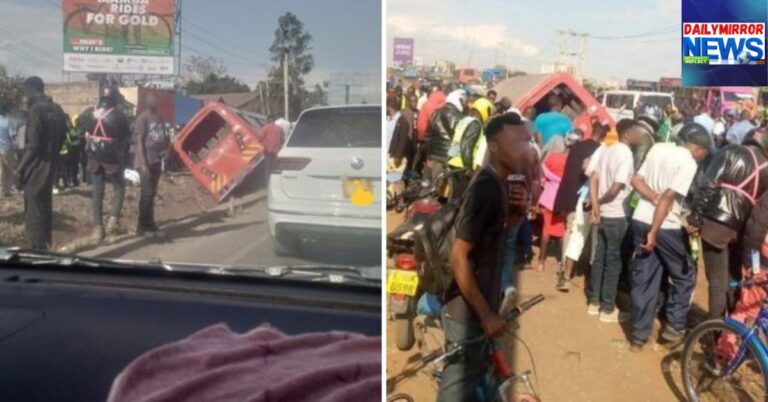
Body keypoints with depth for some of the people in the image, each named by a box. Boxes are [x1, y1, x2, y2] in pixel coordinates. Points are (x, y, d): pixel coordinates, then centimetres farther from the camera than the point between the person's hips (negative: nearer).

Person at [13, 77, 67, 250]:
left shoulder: (37, 110, -16)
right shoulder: (57, 109, 9)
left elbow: (32, 146, -20)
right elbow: (60, 138, 14)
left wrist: (19, 168, -13)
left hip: (36, 169, -8)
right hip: (50, 166, 8)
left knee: (33, 212, -3)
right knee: (45, 208, 17)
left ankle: (37, 250, -1)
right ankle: (44, 246, 26)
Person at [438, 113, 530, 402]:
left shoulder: (495, 185, 7)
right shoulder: (485, 189, -22)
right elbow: (458, 258, -24)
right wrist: (486, 314, -21)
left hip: (477, 308, 9)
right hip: (466, 311, -9)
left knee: (470, 377, 21)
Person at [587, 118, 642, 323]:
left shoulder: (606, 150, 7)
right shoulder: (627, 155, -16)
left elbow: (593, 178, 1)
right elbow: (616, 188, -21)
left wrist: (595, 204, -5)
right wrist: (601, 202, -3)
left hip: (603, 213, 7)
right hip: (616, 215, -7)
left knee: (599, 258, 15)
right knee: (613, 261, 2)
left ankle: (594, 302, 24)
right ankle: (608, 309, 9)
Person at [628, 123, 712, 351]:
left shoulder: (658, 148, 9)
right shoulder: (689, 162, -11)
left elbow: (636, 181, 4)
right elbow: (668, 198, -19)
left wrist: (655, 199, -7)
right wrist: (654, 232, -18)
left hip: (640, 220, 6)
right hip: (666, 227, -6)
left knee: (643, 279, 12)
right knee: (685, 276, 15)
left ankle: (638, 335, 16)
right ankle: (674, 327, 18)